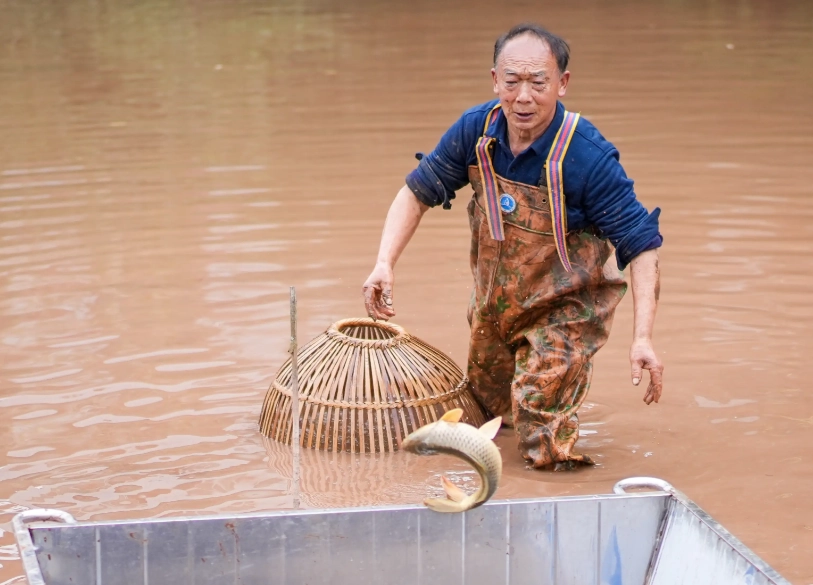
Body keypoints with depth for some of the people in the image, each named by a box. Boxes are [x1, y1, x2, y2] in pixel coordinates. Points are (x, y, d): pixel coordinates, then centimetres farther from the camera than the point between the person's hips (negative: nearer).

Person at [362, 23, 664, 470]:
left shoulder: (587, 156, -29)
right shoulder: (476, 131, -15)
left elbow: (642, 245, -25)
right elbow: (418, 192, -2)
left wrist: (642, 337, -35)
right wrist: (384, 264, -17)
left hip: (565, 306, -5)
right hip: (494, 301, 5)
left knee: (544, 446, -13)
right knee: (486, 411, 26)